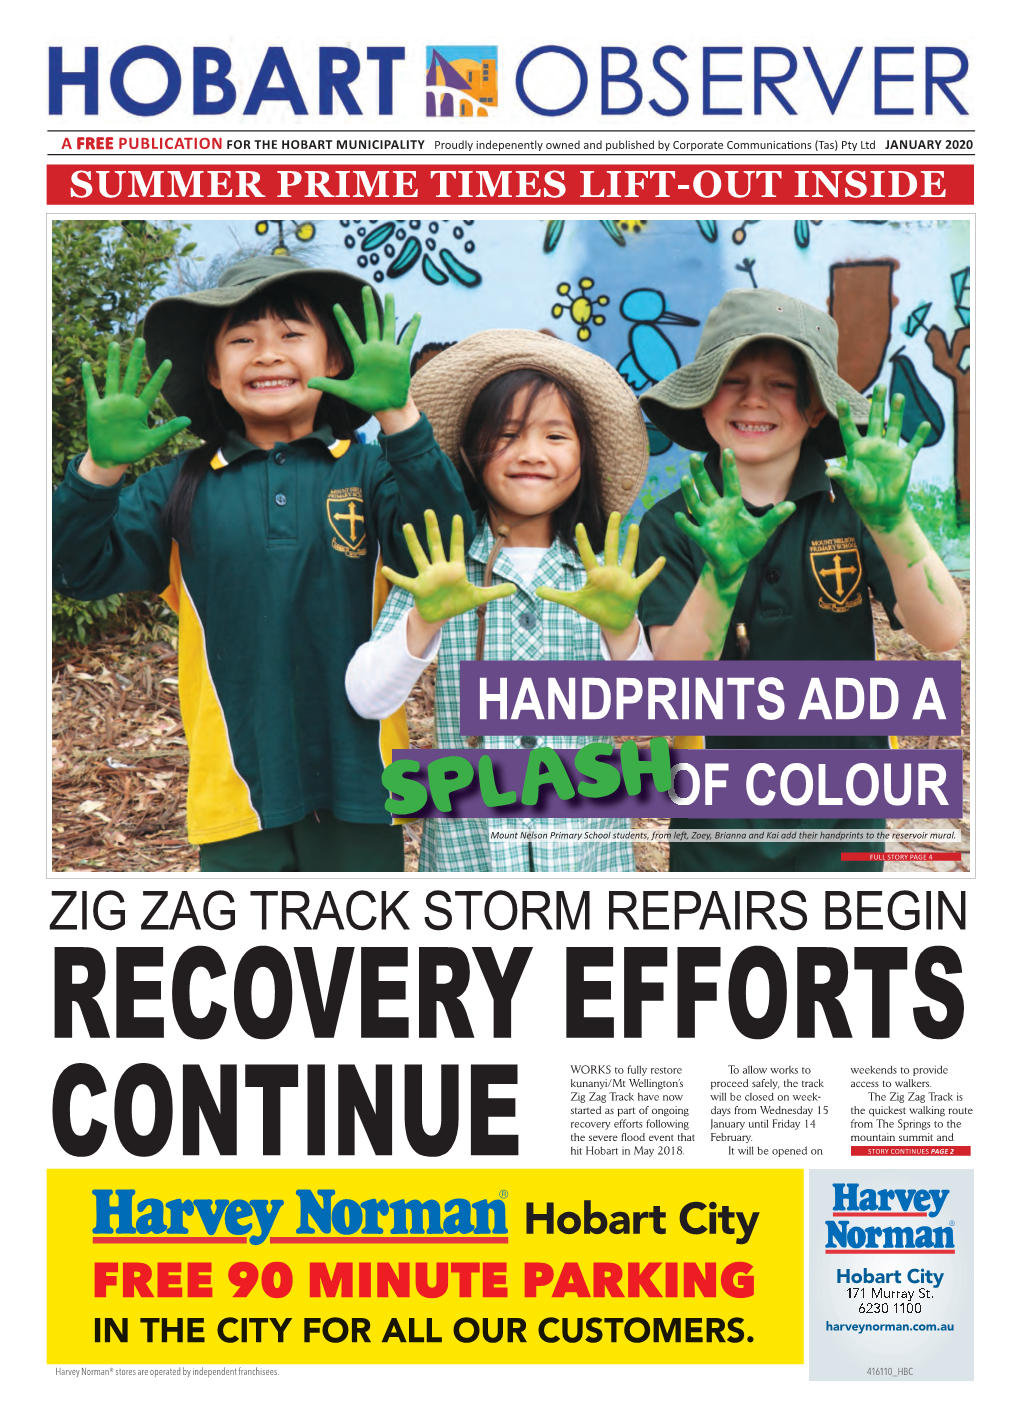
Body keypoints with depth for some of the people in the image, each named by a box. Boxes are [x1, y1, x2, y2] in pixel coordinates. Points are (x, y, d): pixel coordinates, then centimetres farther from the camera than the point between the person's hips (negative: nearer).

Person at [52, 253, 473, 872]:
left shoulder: (369, 470, 0)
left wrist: (400, 420, -26)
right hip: (236, 793, 1)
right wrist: (101, 469, -17)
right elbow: (83, 569, 0)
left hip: (357, 790, -1)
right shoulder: (180, 489, 5)